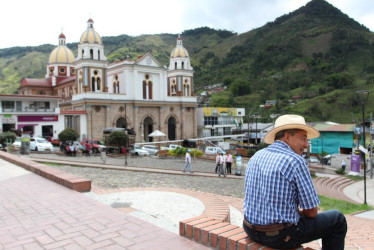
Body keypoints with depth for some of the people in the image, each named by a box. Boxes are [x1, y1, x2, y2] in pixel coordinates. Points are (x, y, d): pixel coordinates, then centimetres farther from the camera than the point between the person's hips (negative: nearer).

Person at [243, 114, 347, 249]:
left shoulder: (256, 157, 4)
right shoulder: (296, 162, -17)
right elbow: (312, 212, -11)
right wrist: (299, 211, 10)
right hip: (281, 236, -7)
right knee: (337, 219, 12)